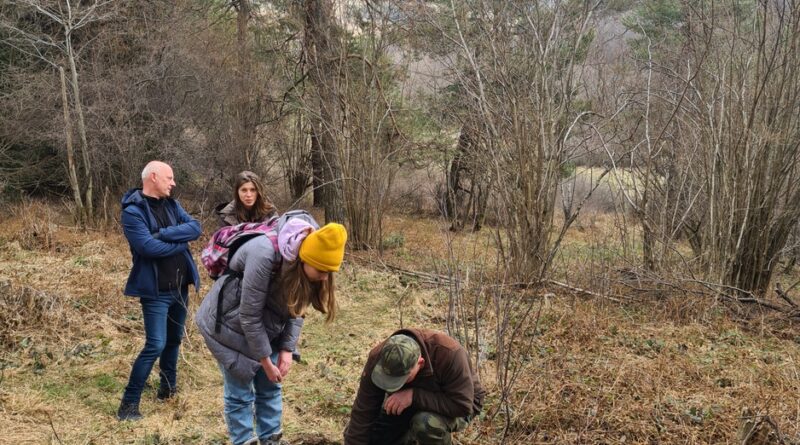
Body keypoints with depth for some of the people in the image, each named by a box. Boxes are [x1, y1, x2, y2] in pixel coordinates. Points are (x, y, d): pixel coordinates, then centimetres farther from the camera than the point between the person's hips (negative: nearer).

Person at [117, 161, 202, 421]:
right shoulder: (133, 211, -14)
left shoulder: (171, 204, 9)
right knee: (156, 345, -11)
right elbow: (148, 246, -25)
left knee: (174, 340, 18)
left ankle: (168, 388, 35)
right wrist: (179, 242, -11)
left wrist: (164, 234, -18)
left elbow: (195, 228, -4)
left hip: (180, 287, 7)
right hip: (156, 290, -7)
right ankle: (129, 403, -1)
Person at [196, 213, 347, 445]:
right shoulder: (264, 255, -36)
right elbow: (250, 316, -28)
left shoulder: (304, 264, -15)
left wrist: (287, 349, -11)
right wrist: (265, 361, -19)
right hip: (231, 327, -6)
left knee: (270, 388, 13)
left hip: (264, 329, 7)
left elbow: (296, 310, -1)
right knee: (240, 393, 1)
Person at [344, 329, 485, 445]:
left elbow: (462, 405, -34)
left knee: (426, 423, -36)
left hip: (458, 403, -4)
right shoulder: (377, 358, -26)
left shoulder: (449, 353, -37)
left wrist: (414, 395, -39)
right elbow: (362, 415, -23)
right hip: (413, 404, 4)